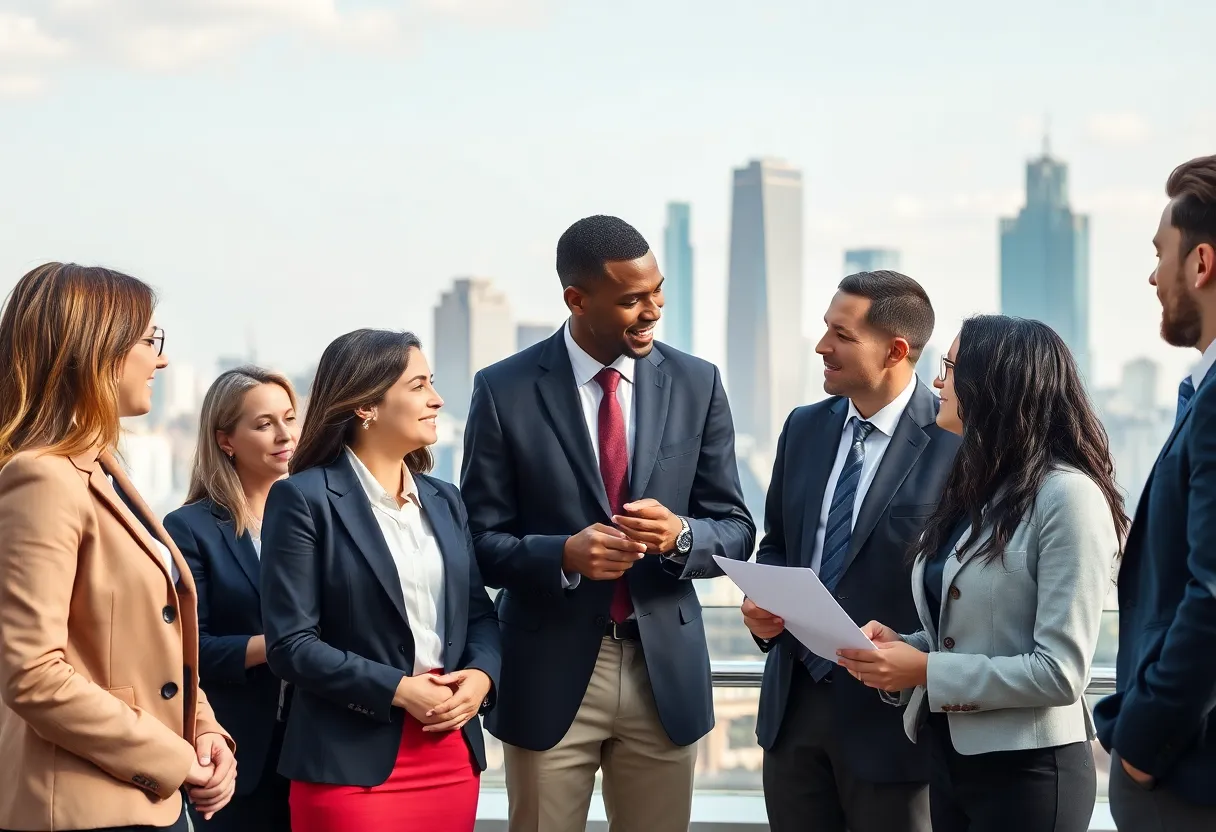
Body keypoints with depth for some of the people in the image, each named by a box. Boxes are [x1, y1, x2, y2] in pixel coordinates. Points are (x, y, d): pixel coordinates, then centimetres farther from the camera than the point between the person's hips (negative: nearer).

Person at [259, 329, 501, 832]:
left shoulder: (443, 500, 15)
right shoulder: (304, 499, -6)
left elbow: (478, 613, 15)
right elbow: (290, 644, -11)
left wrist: (482, 674, -6)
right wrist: (396, 690, -16)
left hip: (452, 757, 6)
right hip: (353, 763, -6)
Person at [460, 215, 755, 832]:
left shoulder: (696, 384, 2)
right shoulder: (505, 391, -5)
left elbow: (735, 530, 4)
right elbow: (480, 540, -3)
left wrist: (680, 535, -18)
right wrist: (563, 554, -22)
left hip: (665, 672, 2)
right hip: (550, 675, -2)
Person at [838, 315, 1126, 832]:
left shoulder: (1068, 497, -16)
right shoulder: (972, 489, 11)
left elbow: (1060, 672, -20)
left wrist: (924, 670, -20)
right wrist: (902, 647, -2)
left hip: (1025, 771, -8)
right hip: (949, 757, 8)